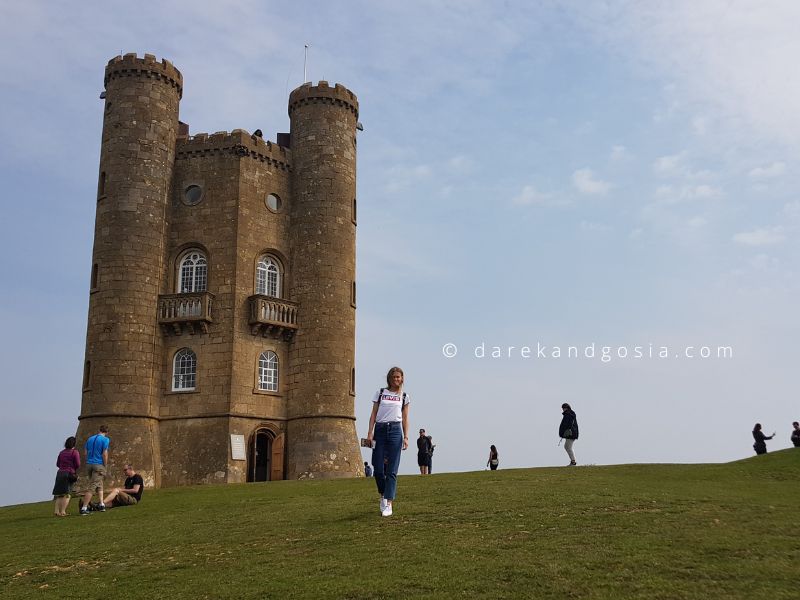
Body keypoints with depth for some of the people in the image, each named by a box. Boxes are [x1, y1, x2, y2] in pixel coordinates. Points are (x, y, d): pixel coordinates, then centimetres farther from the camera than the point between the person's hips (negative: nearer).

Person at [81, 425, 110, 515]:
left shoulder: (90, 439, 13)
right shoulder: (105, 440, -5)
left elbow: (85, 452, 11)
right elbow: (104, 454, -11)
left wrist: (89, 461, 17)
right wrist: (105, 466, -4)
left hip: (89, 464, 6)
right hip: (99, 465, -6)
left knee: (99, 485, 19)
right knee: (92, 487, -8)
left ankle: (102, 505, 15)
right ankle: (84, 508, -12)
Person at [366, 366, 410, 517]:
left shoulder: (404, 396, 11)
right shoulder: (380, 393, 10)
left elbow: (405, 418, 10)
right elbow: (373, 414, 7)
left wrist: (406, 437, 2)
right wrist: (370, 433, -3)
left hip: (395, 430, 0)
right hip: (380, 429, 1)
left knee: (392, 470, -5)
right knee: (378, 468, -2)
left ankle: (389, 503, -5)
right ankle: (383, 495, 24)